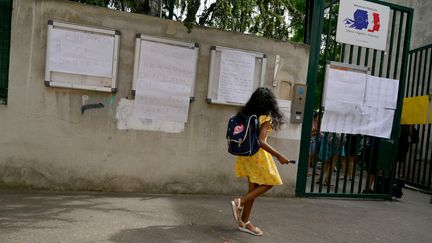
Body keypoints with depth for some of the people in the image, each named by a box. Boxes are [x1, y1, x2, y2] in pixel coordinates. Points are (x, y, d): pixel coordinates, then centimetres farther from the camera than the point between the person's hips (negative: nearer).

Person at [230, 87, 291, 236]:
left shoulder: (247, 115, 6)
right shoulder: (265, 118, -14)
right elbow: (261, 141, -24)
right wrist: (278, 156, -21)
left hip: (247, 154, 8)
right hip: (258, 154, -8)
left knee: (253, 188, 13)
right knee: (269, 183, 8)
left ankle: (244, 222, 19)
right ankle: (240, 202, -2)